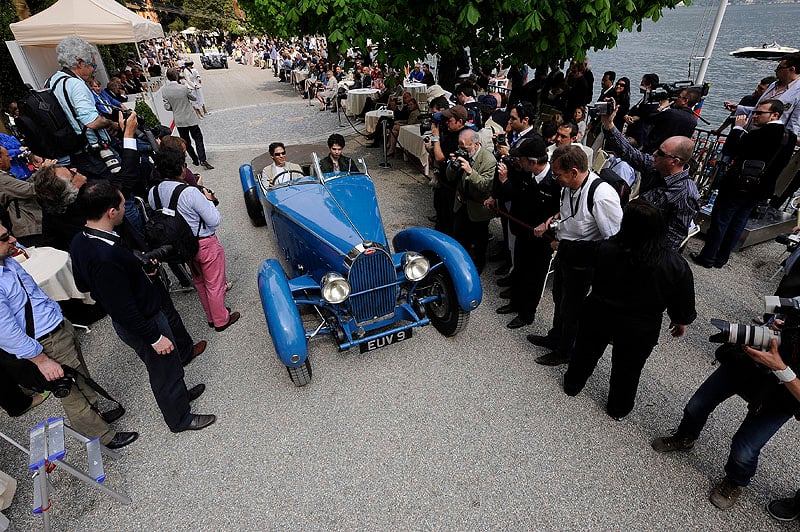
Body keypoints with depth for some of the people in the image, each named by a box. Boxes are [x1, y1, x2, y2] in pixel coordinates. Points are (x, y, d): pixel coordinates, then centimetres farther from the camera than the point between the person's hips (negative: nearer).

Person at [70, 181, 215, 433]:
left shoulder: (80, 241, -7)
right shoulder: (106, 258, -37)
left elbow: (82, 285, 8)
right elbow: (123, 310, -30)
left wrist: (138, 268, 6)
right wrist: (155, 338, -19)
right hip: (145, 322, -8)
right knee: (165, 372, 12)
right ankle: (180, 419, 35)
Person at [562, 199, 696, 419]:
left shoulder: (606, 248, -23)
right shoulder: (676, 265, -21)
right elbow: (683, 301, -7)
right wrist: (681, 322, 12)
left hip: (598, 316, 1)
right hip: (638, 331, 0)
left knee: (586, 352, 26)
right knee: (627, 369, 23)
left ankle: (572, 385, 51)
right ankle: (618, 409, 45)